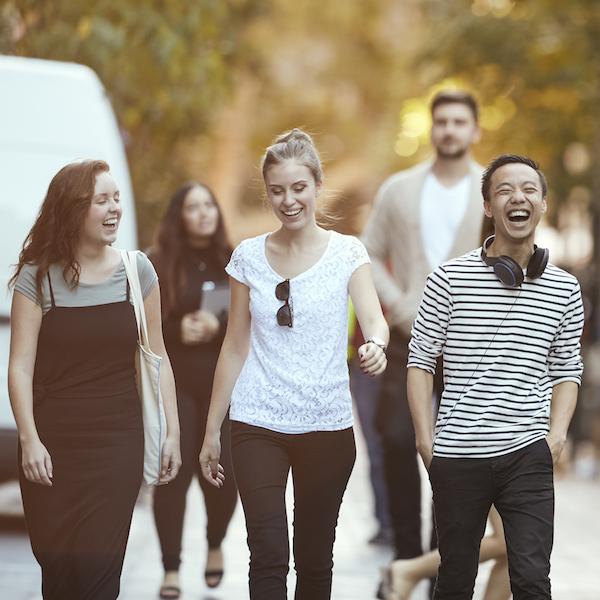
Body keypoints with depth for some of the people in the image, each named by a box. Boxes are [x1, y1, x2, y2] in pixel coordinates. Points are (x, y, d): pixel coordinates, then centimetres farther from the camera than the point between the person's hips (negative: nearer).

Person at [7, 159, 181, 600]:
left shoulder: (137, 270, 2)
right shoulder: (37, 277, -4)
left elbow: (156, 357, 6)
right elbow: (21, 365, -6)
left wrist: (173, 431, 3)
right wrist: (29, 440, -13)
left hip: (117, 444, 1)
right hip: (53, 444, -1)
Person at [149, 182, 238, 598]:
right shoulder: (157, 265, 1)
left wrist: (219, 327, -16)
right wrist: (177, 331, -17)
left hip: (224, 384, 2)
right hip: (173, 384, -2)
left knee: (223, 474, -1)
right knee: (174, 474, -7)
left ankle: (215, 544, 29)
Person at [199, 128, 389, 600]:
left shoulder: (347, 252, -1)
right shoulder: (249, 256, 4)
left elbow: (374, 318, -15)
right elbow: (235, 348, 9)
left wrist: (376, 345, -40)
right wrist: (211, 431, 8)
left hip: (327, 425, 0)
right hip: (258, 425, 1)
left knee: (314, 557, 9)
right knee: (269, 553, -11)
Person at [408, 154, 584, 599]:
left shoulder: (565, 290, 4)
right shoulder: (449, 279, -4)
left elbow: (567, 370, 11)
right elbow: (421, 361, 1)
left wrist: (557, 434, -4)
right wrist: (426, 440, -5)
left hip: (528, 457, 1)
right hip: (457, 457, -1)